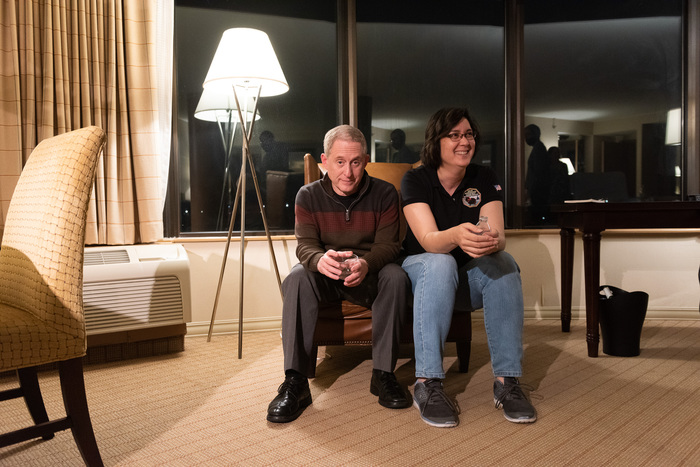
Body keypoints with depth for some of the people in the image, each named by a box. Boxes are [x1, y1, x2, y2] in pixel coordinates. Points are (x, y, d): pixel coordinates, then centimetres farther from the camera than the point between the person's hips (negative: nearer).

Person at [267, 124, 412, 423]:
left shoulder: (384, 194, -6)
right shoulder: (308, 196, -4)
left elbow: (388, 245, -13)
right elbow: (305, 245, -13)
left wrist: (366, 263, -38)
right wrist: (320, 260, -40)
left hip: (368, 277, 0)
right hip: (325, 277, 1)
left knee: (396, 276, -32)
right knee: (297, 278, -31)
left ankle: (384, 373, -23)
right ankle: (295, 382, -31)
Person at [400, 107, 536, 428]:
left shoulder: (484, 179, -3)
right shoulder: (416, 180, -12)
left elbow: (499, 235, -16)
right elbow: (429, 240, -26)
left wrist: (492, 241, -42)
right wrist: (457, 236, -49)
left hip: (469, 274, 3)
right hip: (421, 267, -3)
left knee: (504, 263, -28)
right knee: (440, 263, -36)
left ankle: (506, 380, -27)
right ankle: (427, 384, -37)